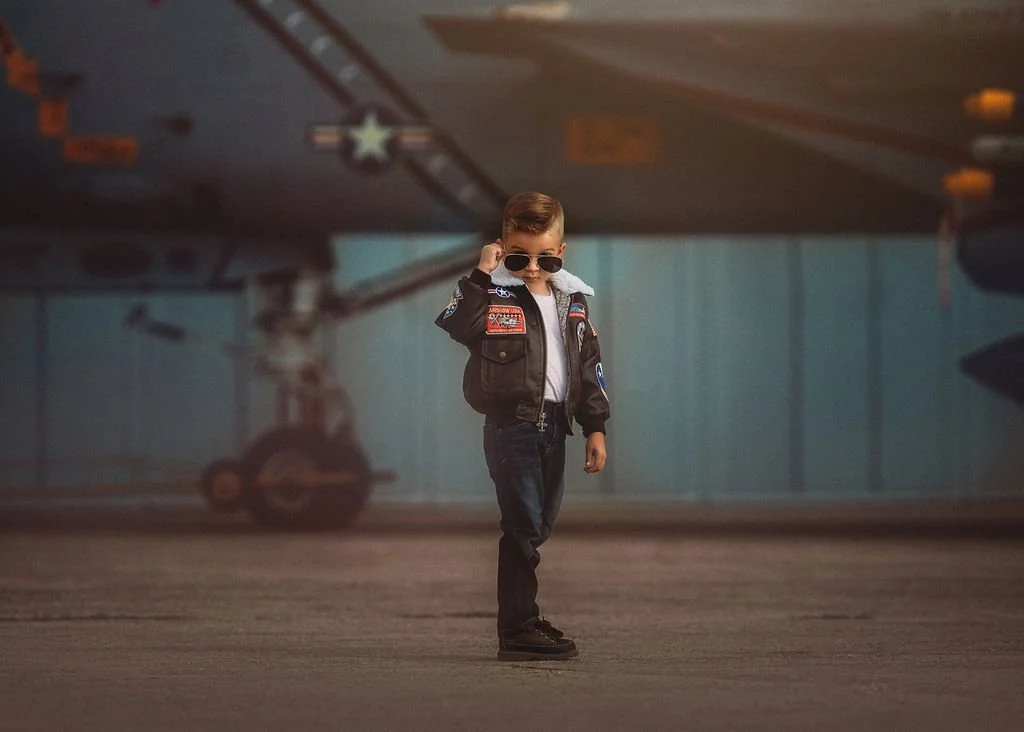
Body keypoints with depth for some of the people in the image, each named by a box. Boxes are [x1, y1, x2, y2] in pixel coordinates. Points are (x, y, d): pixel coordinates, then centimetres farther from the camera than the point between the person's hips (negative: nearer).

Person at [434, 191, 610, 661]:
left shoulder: (572, 300, 13)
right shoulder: (493, 294, -5)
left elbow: (589, 366, 17)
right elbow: (458, 324, -24)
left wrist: (595, 427, 14)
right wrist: (481, 276, -25)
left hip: (554, 425, 6)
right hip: (510, 424, -6)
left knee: (540, 526, 11)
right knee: (522, 525, -10)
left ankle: (524, 618, 21)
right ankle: (518, 630, -9)